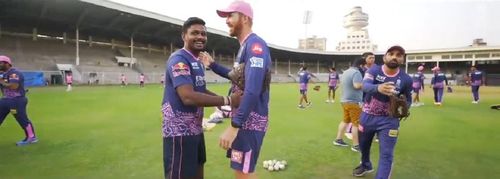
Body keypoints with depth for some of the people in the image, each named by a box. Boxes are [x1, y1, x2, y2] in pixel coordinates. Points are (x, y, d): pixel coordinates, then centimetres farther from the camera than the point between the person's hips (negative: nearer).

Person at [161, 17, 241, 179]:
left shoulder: (197, 62, 14)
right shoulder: (179, 59, -18)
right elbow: (188, 97, -30)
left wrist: (219, 101, 6)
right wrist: (227, 100, -26)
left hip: (195, 129, 10)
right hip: (180, 131, -10)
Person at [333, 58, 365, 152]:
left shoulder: (346, 72, 15)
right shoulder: (356, 72, -16)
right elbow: (357, 85, -29)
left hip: (344, 100, 9)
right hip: (354, 102, -9)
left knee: (345, 120, 19)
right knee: (356, 124, -2)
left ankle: (338, 139, 23)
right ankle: (356, 145, 4)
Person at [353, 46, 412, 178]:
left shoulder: (406, 79, -8)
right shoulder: (374, 70, -13)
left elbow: (408, 99, 7)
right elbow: (365, 85, -34)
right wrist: (378, 88, -57)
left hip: (389, 120, -1)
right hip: (368, 117, 1)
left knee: (386, 154, -6)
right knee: (363, 146, 22)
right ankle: (366, 165, 52)